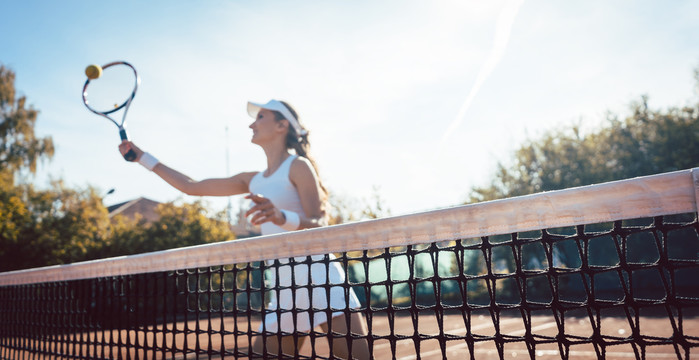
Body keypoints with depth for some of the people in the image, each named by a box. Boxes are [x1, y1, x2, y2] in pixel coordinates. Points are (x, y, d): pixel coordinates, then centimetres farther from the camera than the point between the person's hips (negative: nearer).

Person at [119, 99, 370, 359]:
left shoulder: (298, 166, -2)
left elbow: (319, 225, -11)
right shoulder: (253, 181, 16)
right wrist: (142, 157, 26)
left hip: (319, 278, -6)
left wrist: (282, 217, -31)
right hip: (283, 288, 6)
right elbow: (191, 186, 23)